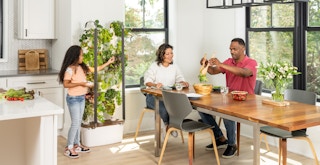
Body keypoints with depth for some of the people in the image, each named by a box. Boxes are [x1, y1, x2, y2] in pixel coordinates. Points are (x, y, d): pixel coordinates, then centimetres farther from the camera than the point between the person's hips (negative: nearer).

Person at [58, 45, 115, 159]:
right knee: (75, 123, -5)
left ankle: (77, 144, 25)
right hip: (73, 99, -8)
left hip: (81, 98, 8)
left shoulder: (82, 67, 4)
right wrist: (80, 83, -24)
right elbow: (65, 84, -21)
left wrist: (108, 62, 11)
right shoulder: (69, 69, -18)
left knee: (79, 122, 14)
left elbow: (95, 69, 13)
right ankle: (69, 148, 6)